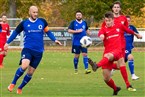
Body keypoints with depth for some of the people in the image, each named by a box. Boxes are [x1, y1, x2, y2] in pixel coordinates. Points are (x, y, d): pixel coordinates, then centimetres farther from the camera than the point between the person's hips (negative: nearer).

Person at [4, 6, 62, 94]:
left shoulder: (42, 22, 3)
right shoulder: (24, 23, 0)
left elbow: (48, 32, 16)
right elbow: (15, 33, 13)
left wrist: (55, 40, 1)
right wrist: (8, 43, 9)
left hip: (39, 51, 2)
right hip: (28, 49, -2)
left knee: (30, 72, 4)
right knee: (24, 66, -28)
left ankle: (20, 88, 25)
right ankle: (13, 83, -8)